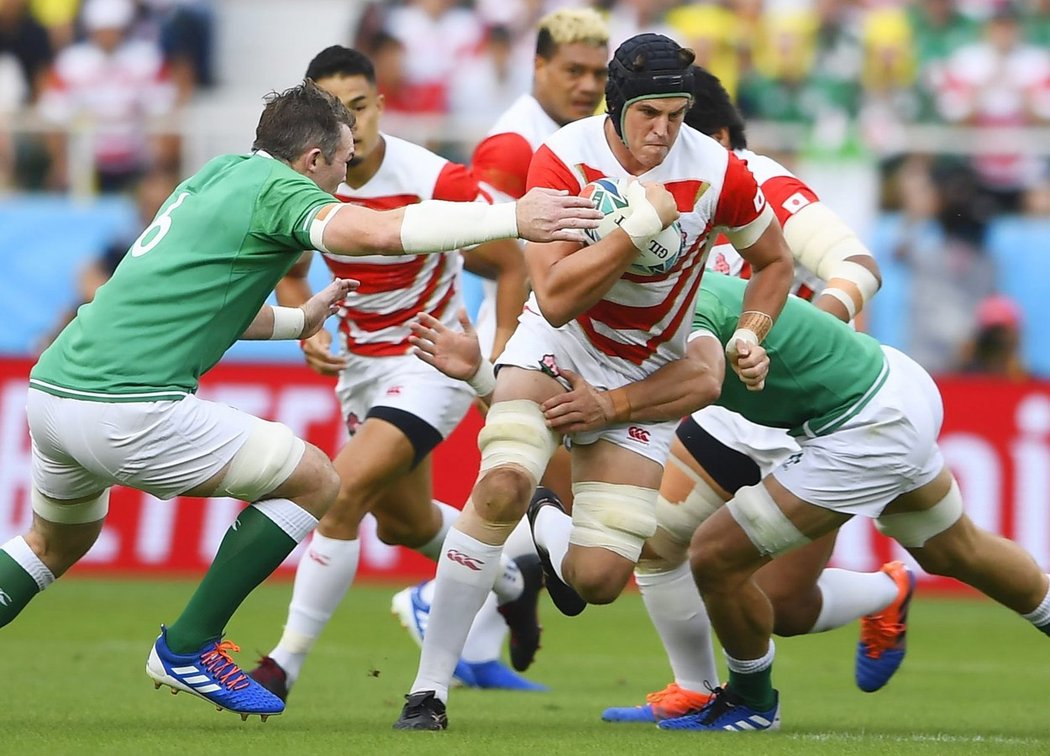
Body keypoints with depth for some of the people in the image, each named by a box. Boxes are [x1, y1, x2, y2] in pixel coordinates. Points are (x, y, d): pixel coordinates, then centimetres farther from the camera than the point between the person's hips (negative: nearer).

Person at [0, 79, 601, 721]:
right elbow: (376, 232, -23)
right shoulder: (278, 188, -4)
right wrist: (513, 219, -24)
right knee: (315, 480, 2)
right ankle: (188, 648, 5)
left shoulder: (217, 176, 22)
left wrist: (300, 320, 47)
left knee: (58, 541, 35)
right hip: (130, 410, -9)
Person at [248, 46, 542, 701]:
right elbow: (292, 274, 9)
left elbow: (514, 262, -12)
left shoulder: (434, 181, -23)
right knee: (402, 521, 21)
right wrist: (308, 332, -11)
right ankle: (513, 582, 51)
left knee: (344, 491, -23)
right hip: (362, 363, 7)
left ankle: (284, 667, -17)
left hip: (431, 359, -7)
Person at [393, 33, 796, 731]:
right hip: (559, 344, -1)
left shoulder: (717, 174, -14)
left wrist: (750, 334, -10)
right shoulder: (564, 160, -19)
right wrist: (639, 226, -34)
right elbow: (557, 300, -26)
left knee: (599, 580, -10)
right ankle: (429, 690, -21)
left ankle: (550, 541, 32)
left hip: (644, 377, 2)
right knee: (503, 484, -31)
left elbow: (775, 261, 6)